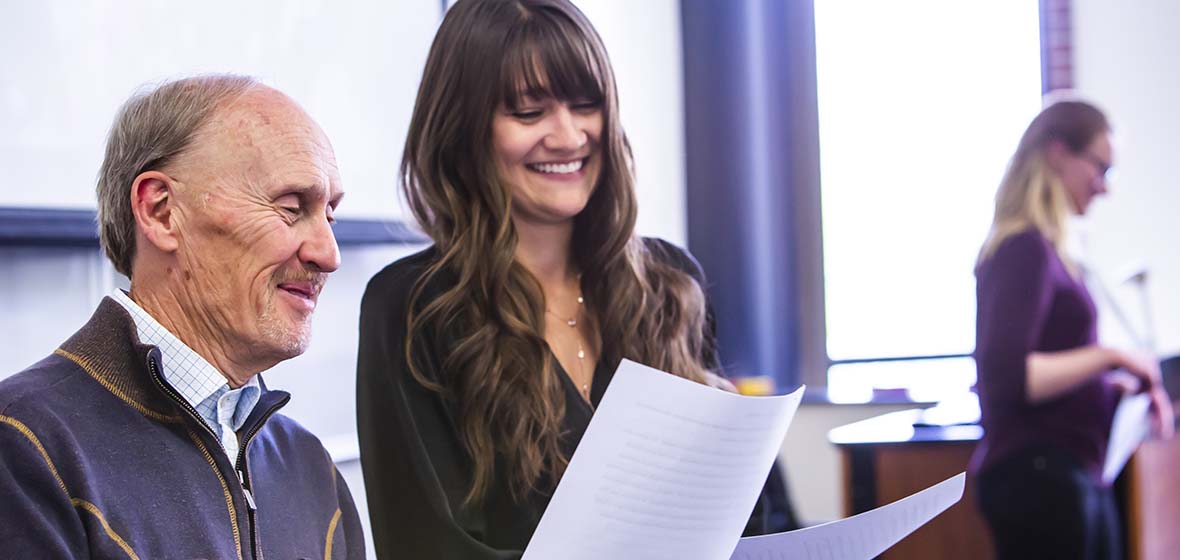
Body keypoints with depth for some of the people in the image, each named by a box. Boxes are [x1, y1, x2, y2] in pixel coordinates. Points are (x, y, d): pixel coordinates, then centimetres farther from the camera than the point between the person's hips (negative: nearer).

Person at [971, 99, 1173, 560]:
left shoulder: (1044, 249, 13)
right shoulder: (1025, 249, -14)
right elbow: (1008, 377, -23)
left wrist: (1124, 387, 7)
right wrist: (1110, 357, -16)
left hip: (1073, 476, 9)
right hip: (1039, 475, -9)